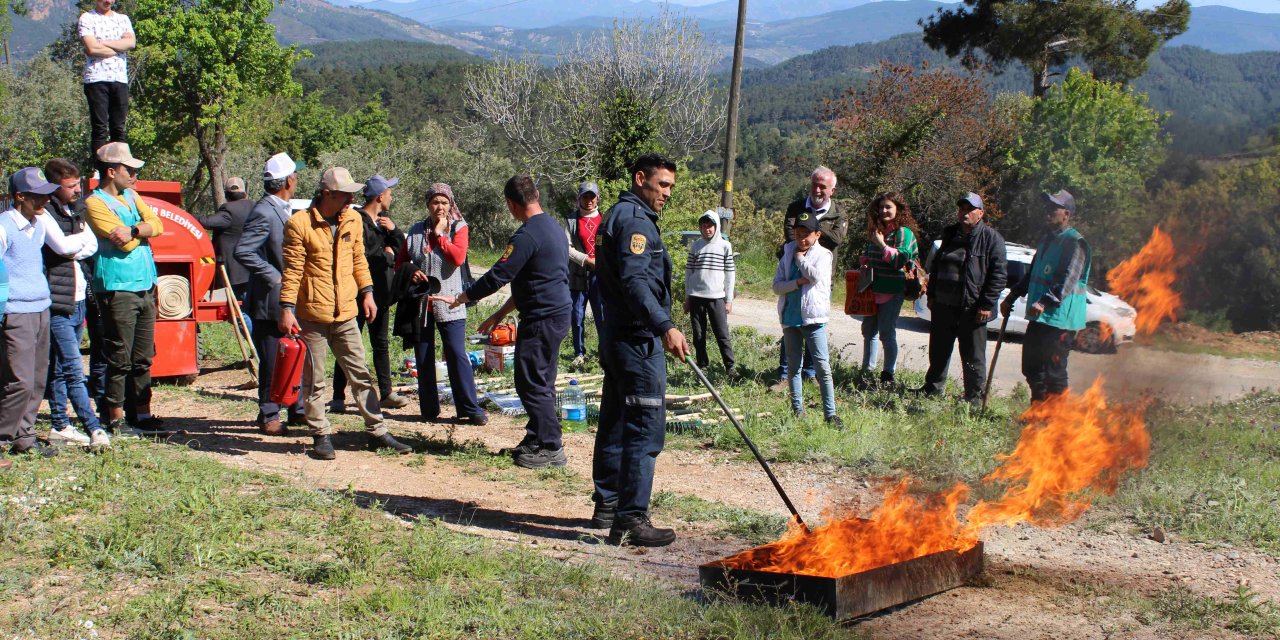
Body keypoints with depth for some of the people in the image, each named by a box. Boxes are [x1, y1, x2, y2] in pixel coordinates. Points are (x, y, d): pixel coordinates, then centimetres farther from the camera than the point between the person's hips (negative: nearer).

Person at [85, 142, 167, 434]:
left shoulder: (130, 195, 16)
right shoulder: (95, 203, -8)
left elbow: (157, 224, 2)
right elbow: (126, 243, -17)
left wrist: (134, 230, -13)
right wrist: (144, 230, -2)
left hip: (146, 287, 8)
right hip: (118, 290, -7)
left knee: (143, 358, 11)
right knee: (120, 359, -3)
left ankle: (143, 415, 18)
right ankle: (116, 419, 6)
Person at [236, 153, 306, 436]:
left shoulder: (284, 210, 12)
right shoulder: (263, 213, -18)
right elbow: (242, 251, -26)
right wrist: (274, 277, -21)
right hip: (271, 300, -9)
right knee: (273, 363, 0)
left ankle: (298, 410, 26)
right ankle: (269, 417, 13)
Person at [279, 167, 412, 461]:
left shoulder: (354, 220, 7)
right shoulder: (300, 224, -10)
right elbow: (292, 270, -10)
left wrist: (367, 292, 11)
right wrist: (287, 308, -14)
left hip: (346, 314, 5)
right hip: (312, 315, -5)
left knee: (361, 375, 9)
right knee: (314, 381, 5)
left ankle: (378, 432, 15)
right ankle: (321, 436, 16)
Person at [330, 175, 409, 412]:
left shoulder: (383, 220, 13)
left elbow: (401, 245, 12)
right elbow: (361, 256, -25)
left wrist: (393, 230, -7)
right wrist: (386, 254, -10)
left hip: (380, 293, 9)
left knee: (381, 344, 14)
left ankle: (386, 393, 22)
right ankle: (338, 397, 2)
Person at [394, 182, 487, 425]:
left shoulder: (458, 228, 1)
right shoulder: (416, 231, 10)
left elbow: (458, 258, -16)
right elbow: (400, 262, 15)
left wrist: (439, 234, -10)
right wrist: (411, 271, -6)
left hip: (448, 303, -3)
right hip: (419, 303, 3)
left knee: (457, 355, -7)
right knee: (423, 359, 8)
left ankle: (471, 409, -2)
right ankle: (429, 410, 18)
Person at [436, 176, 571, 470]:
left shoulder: (527, 235, -18)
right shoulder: (554, 228, 14)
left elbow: (497, 276, -17)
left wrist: (458, 299, -4)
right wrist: (500, 314, 23)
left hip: (542, 319, -10)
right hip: (557, 313, 10)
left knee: (531, 382, -3)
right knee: (539, 382, 16)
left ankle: (551, 448, 0)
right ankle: (537, 438, 24)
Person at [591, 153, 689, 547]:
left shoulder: (618, 216, 21)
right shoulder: (635, 219, -13)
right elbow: (634, 281, -26)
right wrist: (665, 326, -34)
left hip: (616, 337, 11)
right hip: (638, 341, -11)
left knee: (615, 424, 16)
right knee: (645, 429, -10)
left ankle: (607, 505, 26)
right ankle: (631, 519, -9)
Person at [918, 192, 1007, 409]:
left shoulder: (991, 238, -7)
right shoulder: (950, 234, 12)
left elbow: (998, 275, -11)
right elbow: (935, 266, 20)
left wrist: (987, 304, -16)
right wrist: (932, 295, 14)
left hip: (972, 310, -6)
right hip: (943, 306, 6)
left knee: (973, 358, 3)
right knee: (938, 351, 17)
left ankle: (974, 398, 13)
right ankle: (932, 388, 32)